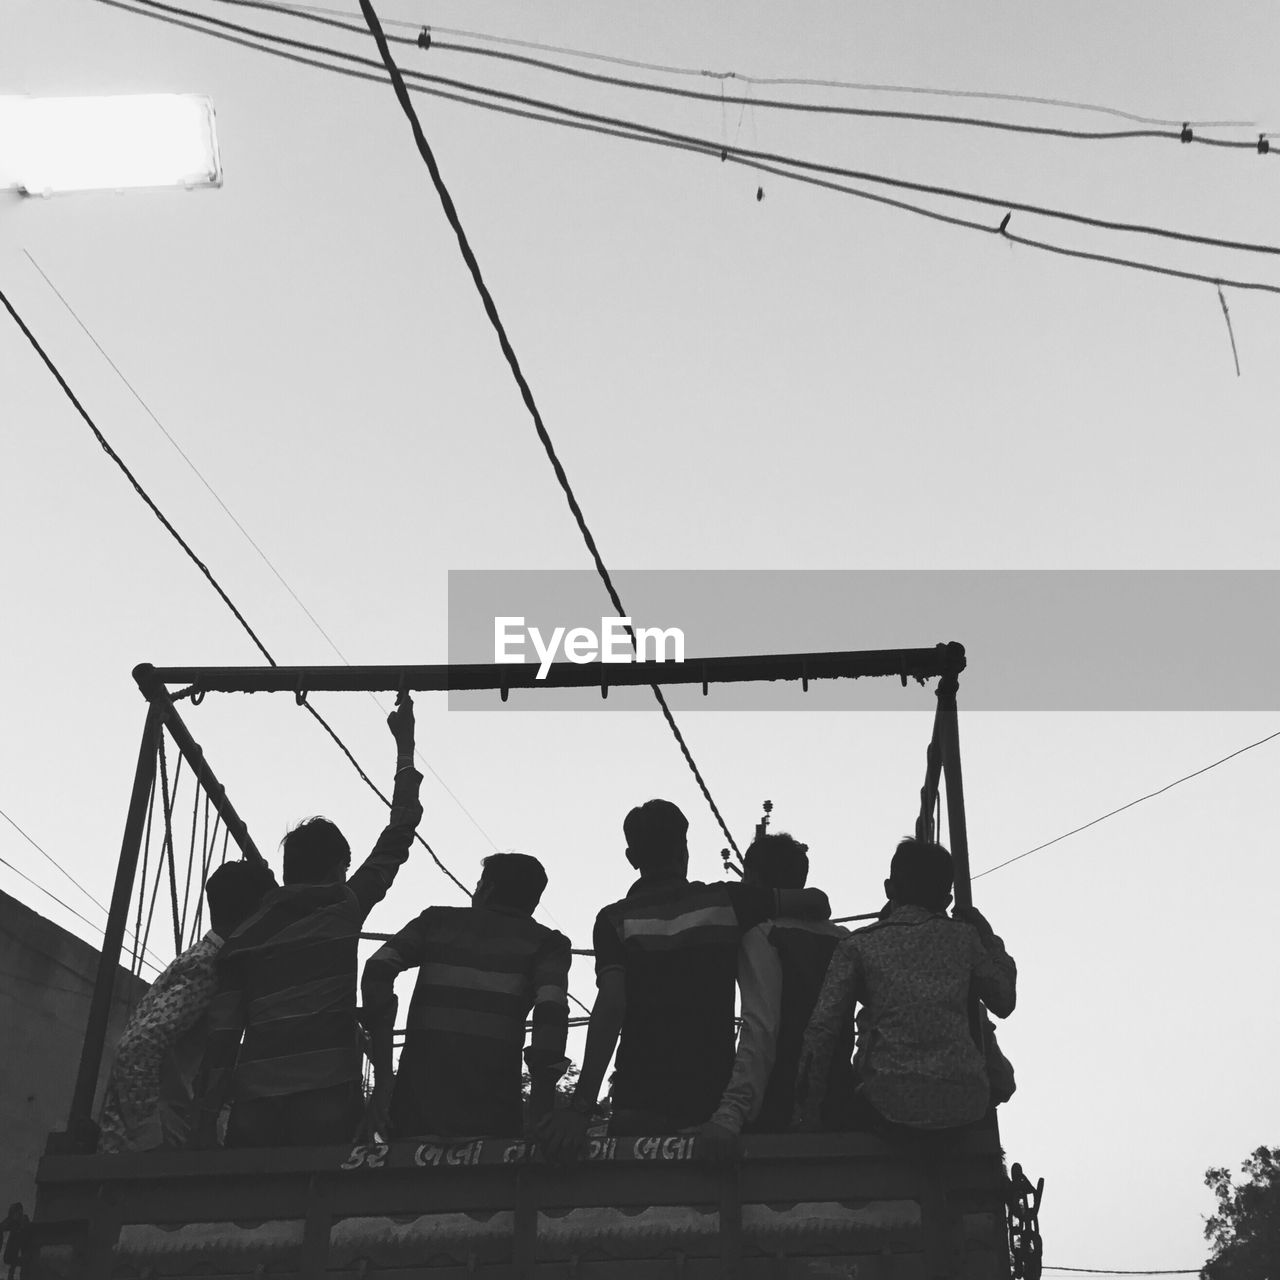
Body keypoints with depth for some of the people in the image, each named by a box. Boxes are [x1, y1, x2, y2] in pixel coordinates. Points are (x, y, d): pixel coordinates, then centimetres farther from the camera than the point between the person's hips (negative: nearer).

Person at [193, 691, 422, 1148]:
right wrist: (405, 748, 25)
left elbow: (221, 1033, 10)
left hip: (254, 1105, 4)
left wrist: (206, 1123, 12)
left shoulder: (244, 936, 15)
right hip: (327, 1097, -3)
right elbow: (396, 838, 16)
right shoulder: (344, 905, 8)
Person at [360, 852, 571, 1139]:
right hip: (492, 1116, -2)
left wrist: (383, 1078, 4)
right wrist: (541, 1113, -7)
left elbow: (378, 970, 4)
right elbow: (550, 1011, -6)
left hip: (414, 1107, 2)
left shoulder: (437, 919, 20)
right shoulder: (547, 942, 13)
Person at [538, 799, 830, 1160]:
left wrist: (581, 1106, -18)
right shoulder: (724, 900, 4)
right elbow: (817, 902, 7)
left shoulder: (615, 918, 0)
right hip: (715, 1100, 1)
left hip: (640, 1105, -1)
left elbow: (611, 1007, -13)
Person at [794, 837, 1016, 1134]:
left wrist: (808, 1111, 4)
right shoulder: (963, 936, 13)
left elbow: (822, 1029, 0)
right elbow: (1004, 1002, 25)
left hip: (891, 1102, -1)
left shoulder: (859, 945, 9)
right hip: (965, 1103, 1)